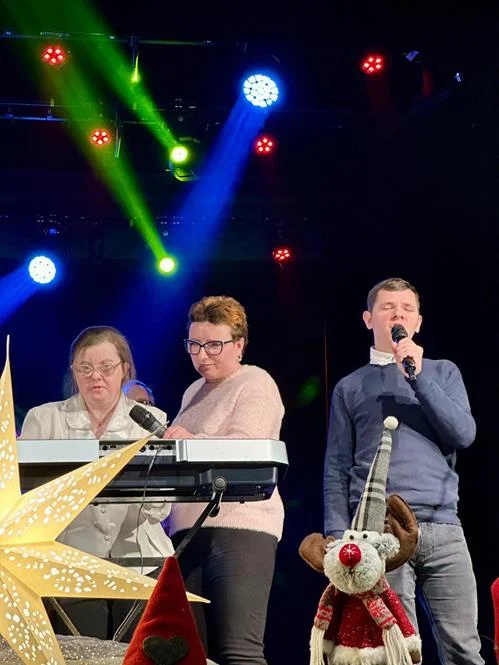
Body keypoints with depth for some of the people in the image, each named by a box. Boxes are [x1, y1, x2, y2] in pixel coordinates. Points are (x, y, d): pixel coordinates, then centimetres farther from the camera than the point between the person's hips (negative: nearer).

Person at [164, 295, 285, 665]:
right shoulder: (194, 392, 25)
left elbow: (244, 445, -19)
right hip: (188, 529, 8)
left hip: (239, 527, -8)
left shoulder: (255, 384, -1)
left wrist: (194, 441, -34)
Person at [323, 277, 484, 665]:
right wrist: (338, 536, 0)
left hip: (442, 528, 1)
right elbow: (337, 468, 11)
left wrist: (419, 376, -5)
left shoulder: (443, 373, 17)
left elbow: (464, 434, 1)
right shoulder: (350, 387, 15)